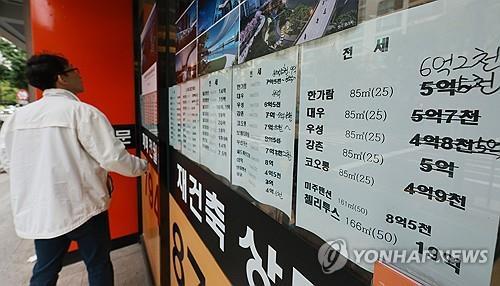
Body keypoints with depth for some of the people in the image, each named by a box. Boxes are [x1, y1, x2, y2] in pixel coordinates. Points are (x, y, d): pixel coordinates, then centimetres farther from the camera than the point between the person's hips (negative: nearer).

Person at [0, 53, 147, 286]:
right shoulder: (83, 112, -15)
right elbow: (112, 157, -18)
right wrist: (142, 166, -1)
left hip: (38, 212, 6)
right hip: (83, 208, -5)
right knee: (98, 266, 14)